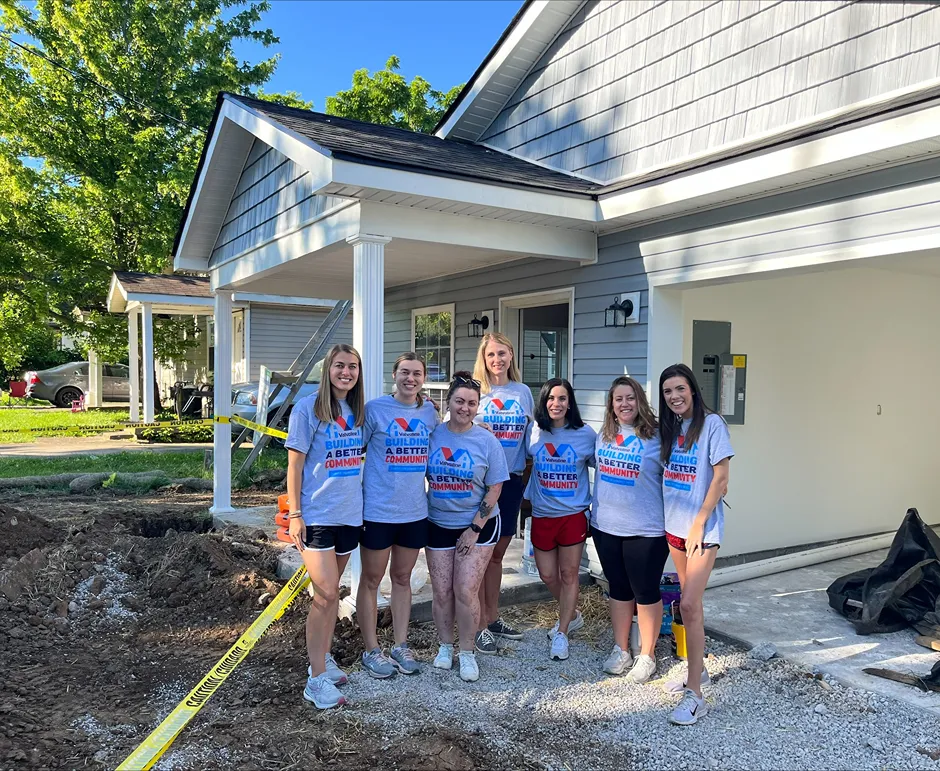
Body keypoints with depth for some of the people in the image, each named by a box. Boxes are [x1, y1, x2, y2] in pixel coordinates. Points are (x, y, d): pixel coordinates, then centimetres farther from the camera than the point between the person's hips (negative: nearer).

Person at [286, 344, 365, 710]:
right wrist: (295, 514, -11)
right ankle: (317, 679, 2)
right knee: (326, 592, -9)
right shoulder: (308, 408, -9)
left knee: (330, 592, 16)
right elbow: (295, 463, -9)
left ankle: (323, 658, 31)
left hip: (349, 513, 6)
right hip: (316, 514, -5)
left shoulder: (359, 411, 7)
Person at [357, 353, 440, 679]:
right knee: (372, 580, 8)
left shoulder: (429, 411, 4)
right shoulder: (375, 408, -9)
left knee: (402, 578, 16)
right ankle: (371, 651, 22)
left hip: (415, 511, 4)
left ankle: (401, 646, 29)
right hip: (377, 511, -4)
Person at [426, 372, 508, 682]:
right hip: (438, 525, 2)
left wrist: (475, 528, -9)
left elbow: (495, 488, -6)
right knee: (441, 591, 7)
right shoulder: (432, 435, -4)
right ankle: (445, 645, 29)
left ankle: (467, 652, 15)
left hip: (478, 525, -2)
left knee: (466, 591, -4)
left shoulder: (486, 441, -8)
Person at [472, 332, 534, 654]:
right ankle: (481, 625, 13)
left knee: (497, 552, 14)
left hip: (511, 479, 4)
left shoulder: (523, 392, 9)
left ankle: (493, 617, 27)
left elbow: (530, 434, 16)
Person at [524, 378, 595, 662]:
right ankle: (571, 615, 39)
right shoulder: (534, 432, -3)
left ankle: (561, 634, 21)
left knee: (568, 574, 6)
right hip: (542, 515, 2)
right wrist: (527, 495, 1)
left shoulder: (585, 434, -7)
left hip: (574, 514, -2)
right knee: (547, 574, 12)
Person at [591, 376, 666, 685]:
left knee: (646, 591, 8)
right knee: (618, 589, 17)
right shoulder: (604, 436, 5)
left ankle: (647, 655, 25)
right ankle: (620, 650, 32)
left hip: (645, 529, -5)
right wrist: (595, 510, 15)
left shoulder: (656, 437, -12)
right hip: (606, 526, 5)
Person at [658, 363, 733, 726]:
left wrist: (698, 524, -14)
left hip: (702, 528, -6)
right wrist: (673, 521, 8)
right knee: (690, 602, 15)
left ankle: (695, 696, -3)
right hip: (674, 525, 6)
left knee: (689, 604, -10)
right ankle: (698, 671, 31)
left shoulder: (711, 424, -10)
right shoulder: (670, 427, 9)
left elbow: (720, 480, -12)